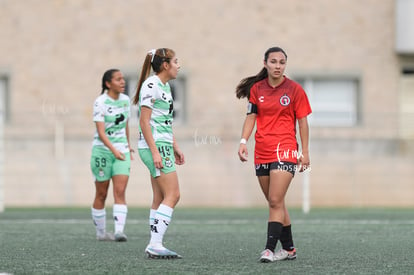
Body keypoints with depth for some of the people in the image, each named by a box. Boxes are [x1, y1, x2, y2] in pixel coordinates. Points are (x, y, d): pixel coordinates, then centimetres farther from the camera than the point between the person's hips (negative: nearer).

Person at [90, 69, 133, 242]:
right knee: (101, 195, 7)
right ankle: (101, 233, 20)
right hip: (102, 150, -4)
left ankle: (119, 231, -21)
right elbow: (101, 132, -21)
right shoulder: (100, 103, -14)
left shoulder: (126, 100, 4)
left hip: (121, 151, 4)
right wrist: (114, 150, -34)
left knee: (120, 192, -12)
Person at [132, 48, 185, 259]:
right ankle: (155, 244, -15)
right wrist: (155, 152, -20)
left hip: (163, 146, 10)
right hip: (155, 146, -10)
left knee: (160, 198, 8)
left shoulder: (165, 86, 16)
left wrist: (175, 147, 23)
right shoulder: (151, 85, -13)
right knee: (173, 195, -13)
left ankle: (154, 246, 8)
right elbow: (144, 122, -16)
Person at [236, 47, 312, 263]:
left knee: (275, 202, -14)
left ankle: (270, 249, -17)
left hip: (285, 151, -4)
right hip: (261, 153, 4)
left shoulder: (294, 89, -1)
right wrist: (243, 142, -5)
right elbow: (251, 117, 9)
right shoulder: (257, 89, 7)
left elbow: (302, 122, 2)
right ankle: (288, 249, 20)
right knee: (275, 203, 10)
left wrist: (305, 152, 0)